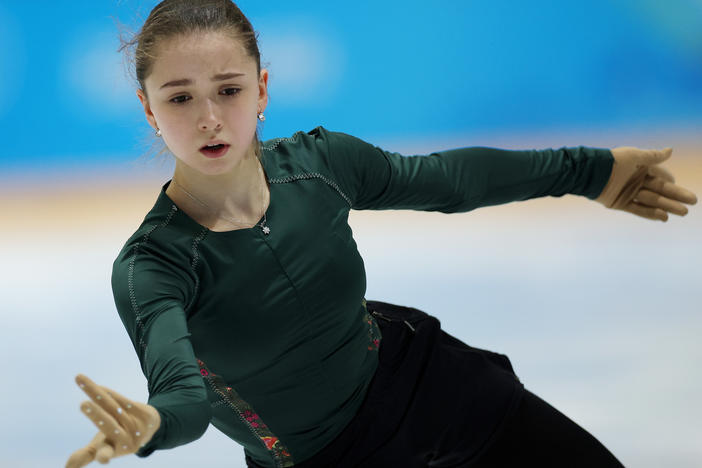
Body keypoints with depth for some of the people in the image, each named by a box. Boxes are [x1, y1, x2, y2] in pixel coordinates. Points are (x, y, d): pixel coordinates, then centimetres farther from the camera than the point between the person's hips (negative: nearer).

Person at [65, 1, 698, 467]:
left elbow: (444, 178, 5)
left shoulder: (315, 163, -13)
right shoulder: (151, 266, -25)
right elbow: (183, 389, -43)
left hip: (426, 380, 4)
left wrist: (590, 171, 15)